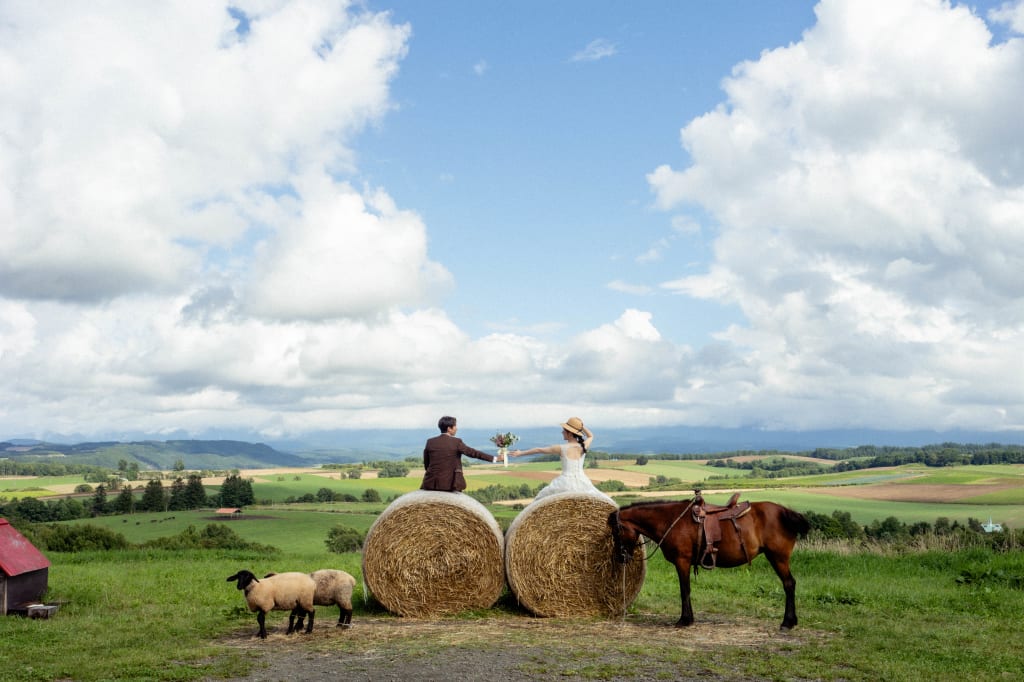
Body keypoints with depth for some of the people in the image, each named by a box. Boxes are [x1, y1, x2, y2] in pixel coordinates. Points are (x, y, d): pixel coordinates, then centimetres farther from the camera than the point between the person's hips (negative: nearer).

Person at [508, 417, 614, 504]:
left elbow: (539, 450, 6)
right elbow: (591, 436, 29)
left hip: (565, 483, -3)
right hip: (582, 483, 3)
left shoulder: (561, 448, -5)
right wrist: (581, 426, 18)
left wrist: (520, 453, 16)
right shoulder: (584, 446, 3)